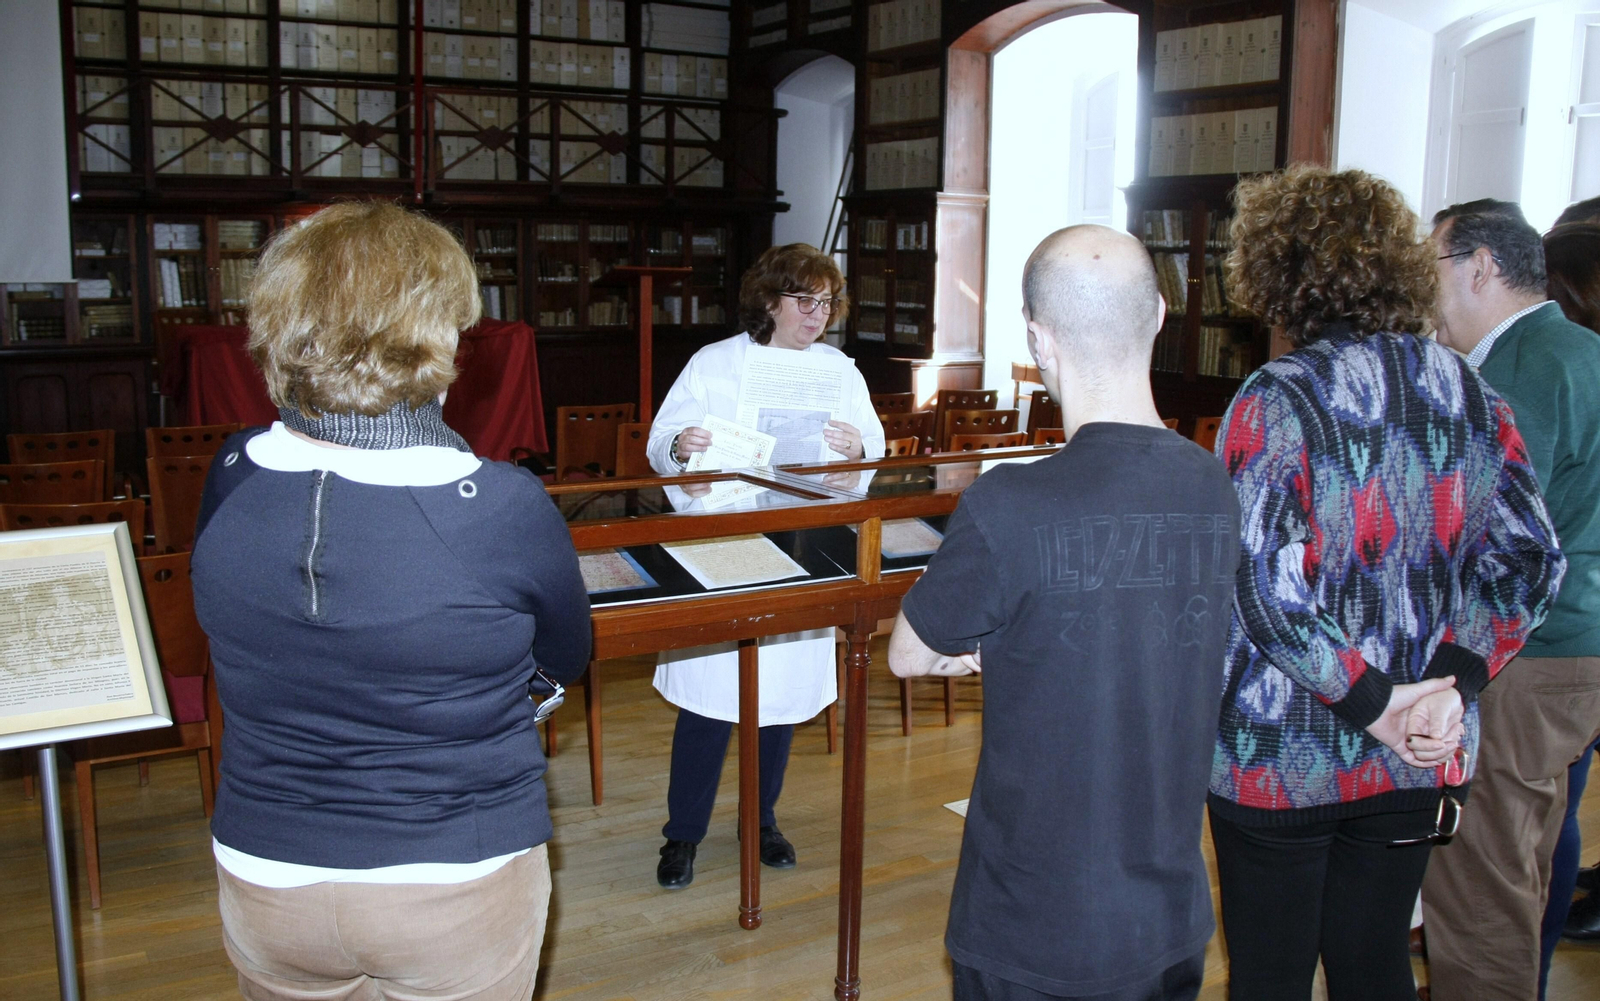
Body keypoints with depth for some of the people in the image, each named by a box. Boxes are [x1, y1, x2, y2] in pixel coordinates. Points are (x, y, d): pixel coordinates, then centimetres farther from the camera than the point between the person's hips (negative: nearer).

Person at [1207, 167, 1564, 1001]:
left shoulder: (1276, 401, -16)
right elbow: (1529, 561, 0)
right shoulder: (1470, 396, 2)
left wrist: (1370, 701, -14)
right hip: (1419, 762, 6)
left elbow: (1263, 586, -23)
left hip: (1282, 755, -5)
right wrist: (1453, 682, -7)